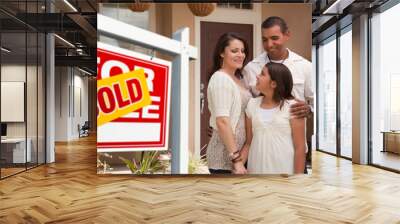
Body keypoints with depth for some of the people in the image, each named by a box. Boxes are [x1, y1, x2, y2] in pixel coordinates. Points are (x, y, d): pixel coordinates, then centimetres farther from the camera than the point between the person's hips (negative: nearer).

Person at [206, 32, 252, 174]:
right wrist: (236, 159, -24)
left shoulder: (238, 78, 12)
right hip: (225, 156, -8)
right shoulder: (220, 79, -15)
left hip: (239, 151, 8)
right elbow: (222, 122, -23)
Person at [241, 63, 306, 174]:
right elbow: (248, 143, 6)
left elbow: (300, 147, -8)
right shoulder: (252, 104, 4)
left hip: (284, 170, -3)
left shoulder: (292, 107, -9)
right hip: (256, 169, 4)